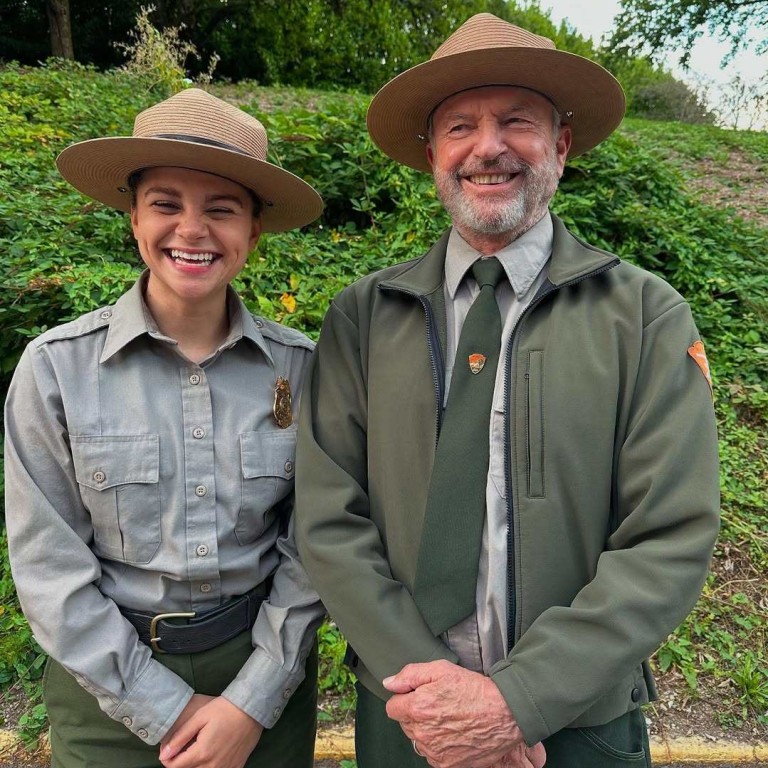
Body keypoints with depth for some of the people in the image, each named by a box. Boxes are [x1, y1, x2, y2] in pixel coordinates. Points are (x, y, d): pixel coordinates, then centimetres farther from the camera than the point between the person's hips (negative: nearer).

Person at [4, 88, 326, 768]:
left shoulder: (297, 365, -9)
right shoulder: (57, 367, -12)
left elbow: (308, 548, -5)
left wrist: (253, 701, -10)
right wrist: (165, 710, -10)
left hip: (266, 674, 1)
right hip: (110, 686, -1)